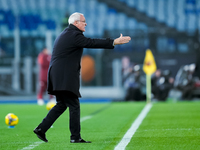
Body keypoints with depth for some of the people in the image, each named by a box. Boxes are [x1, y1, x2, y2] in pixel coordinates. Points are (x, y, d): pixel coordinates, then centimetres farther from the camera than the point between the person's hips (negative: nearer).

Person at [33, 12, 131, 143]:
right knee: (74, 106, -6)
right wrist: (114, 42, -21)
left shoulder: (65, 34, 20)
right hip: (65, 77, -10)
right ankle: (75, 137, -5)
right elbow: (92, 43, -20)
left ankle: (41, 129, 13)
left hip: (58, 77, 10)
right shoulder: (74, 35, -12)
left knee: (62, 104, 16)